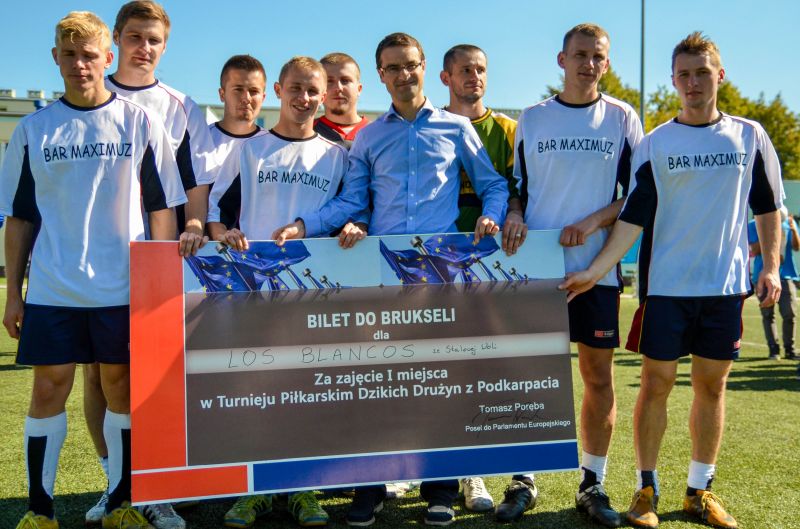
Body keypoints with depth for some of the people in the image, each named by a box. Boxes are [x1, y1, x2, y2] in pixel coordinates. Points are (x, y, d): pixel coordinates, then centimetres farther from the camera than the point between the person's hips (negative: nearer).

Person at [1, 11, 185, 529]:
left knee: (122, 388, 6)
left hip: (125, 287, -1)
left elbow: (162, 208, 4)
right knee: (49, 389, 4)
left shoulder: (140, 123, 3)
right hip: (51, 288, 1)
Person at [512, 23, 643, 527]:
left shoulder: (623, 118, 6)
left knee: (599, 375, 4)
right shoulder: (532, 119, 8)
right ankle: (523, 477, 16)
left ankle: (593, 485, 17)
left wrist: (593, 222, -13)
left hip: (597, 267, 0)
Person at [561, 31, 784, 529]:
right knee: (657, 383, 0)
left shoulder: (750, 136, 6)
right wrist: (596, 271, -13)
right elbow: (634, 216, -4)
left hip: (726, 285, 2)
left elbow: (768, 206, 11)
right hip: (665, 284, -1)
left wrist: (771, 266, 2)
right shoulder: (655, 144, 2)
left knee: (712, 385, 7)